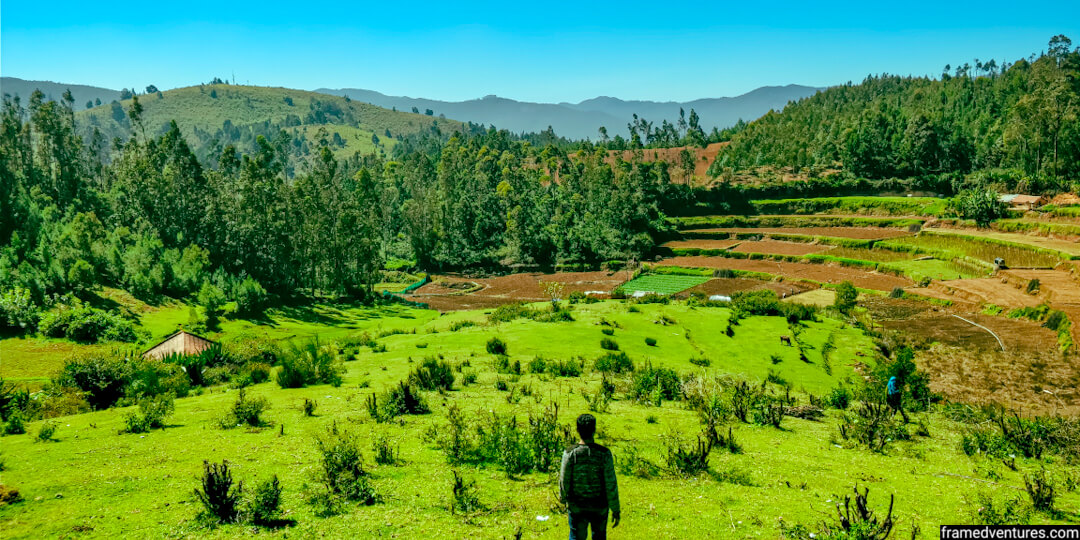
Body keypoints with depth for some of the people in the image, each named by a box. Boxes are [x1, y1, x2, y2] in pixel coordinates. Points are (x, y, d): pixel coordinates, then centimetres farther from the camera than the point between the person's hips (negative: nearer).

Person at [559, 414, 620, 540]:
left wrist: (563, 499, 14)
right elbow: (611, 485, -14)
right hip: (599, 507, 0)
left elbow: (564, 481, -6)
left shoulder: (570, 453, -16)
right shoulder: (604, 454, -18)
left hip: (577, 506, 0)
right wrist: (615, 510, -3)